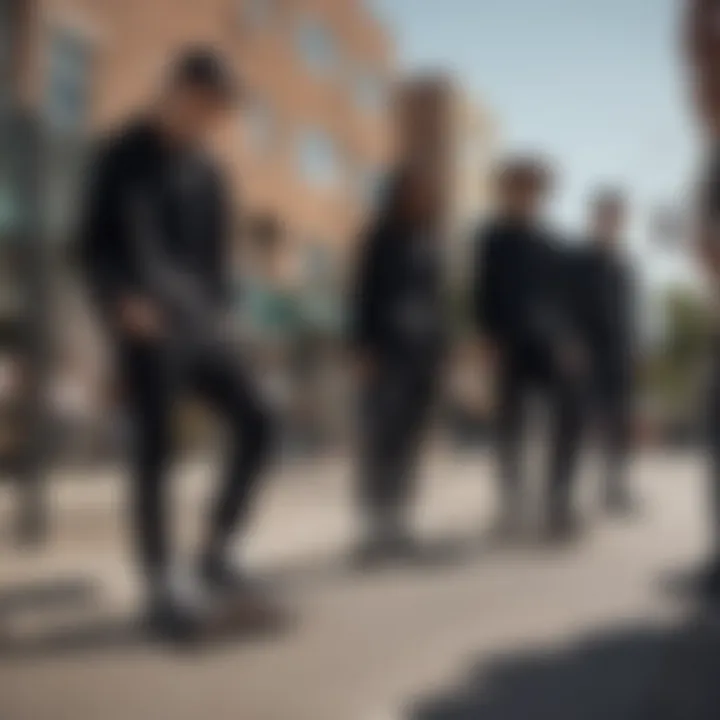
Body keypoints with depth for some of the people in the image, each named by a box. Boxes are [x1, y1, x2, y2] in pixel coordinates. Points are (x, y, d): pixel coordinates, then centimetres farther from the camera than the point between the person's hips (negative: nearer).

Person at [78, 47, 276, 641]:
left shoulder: (203, 167, 17)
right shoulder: (121, 156, -4)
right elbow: (95, 247, -8)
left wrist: (222, 312, 7)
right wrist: (125, 301, -25)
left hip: (198, 328, 7)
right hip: (146, 327, -7)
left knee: (255, 427, -4)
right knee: (156, 453, -7)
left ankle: (216, 558, 7)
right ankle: (161, 592, 3)